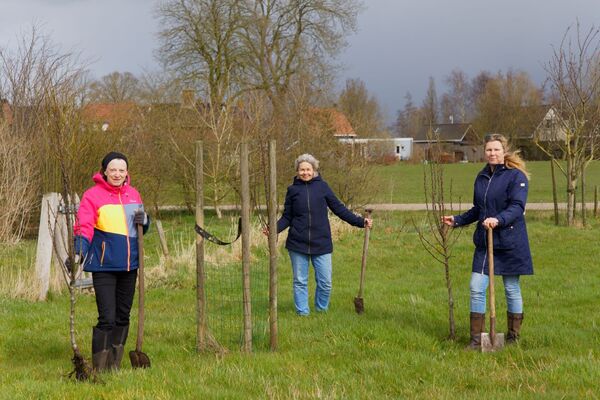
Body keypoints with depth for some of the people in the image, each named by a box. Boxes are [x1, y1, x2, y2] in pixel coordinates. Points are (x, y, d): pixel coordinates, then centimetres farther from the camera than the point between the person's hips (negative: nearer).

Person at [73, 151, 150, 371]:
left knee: (123, 317, 13)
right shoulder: (92, 195, -7)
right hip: (104, 266, -6)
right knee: (107, 318, -11)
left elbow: (142, 228, 21)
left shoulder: (133, 194, 10)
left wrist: (143, 221, -3)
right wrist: (79, 252, -31)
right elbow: (84, 228, -15)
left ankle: (115, 365, 25)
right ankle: (100, 369, -4)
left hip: (129, 265, 6)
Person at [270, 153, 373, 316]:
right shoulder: (293, 190, 5)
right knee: (300, 282, 6)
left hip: (321, 243, -1)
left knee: (325, 282, -1)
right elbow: (287, 217, 8)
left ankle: (321, 311, 18)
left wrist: (360, 221, -2)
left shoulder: (322, 186, 3)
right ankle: (302, 313, 18)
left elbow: (339, 208, 5)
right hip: (298, 244, 1)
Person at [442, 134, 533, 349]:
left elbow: (517, 207, -19)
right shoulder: (482, 177, 12)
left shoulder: (516, 176, -9)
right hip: (484, 242, 6)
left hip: (510, 243, -6)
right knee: (476, 288, -1)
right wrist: (457, 220, 14)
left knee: (511, 289, 6)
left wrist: (498, 220, -34)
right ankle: (476, 338, 4)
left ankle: (513, 336, 20)